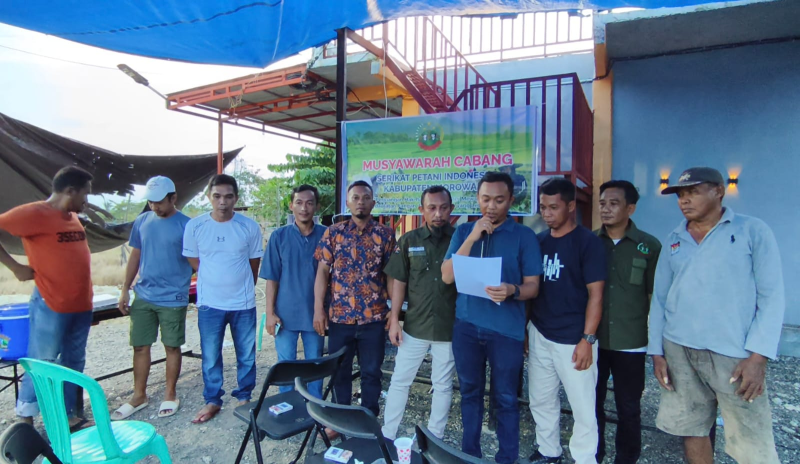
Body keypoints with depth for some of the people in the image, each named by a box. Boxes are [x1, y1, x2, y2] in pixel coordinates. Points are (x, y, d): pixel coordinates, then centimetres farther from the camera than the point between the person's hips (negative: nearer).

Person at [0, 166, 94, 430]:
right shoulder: (34, 213, -12)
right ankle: (25, 420, 21)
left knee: (74, 363, 15)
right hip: (50, 306, -7)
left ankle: (67, 414, 27)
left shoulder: (73, 217, 11)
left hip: (81, 306, 7)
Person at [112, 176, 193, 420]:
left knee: (172, 346, 8)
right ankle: (139, 396, 28)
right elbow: (135, 256, 12)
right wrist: (125, 289, 9)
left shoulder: (186, 225, -9)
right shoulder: (142, 221, 4)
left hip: (173, 298, -4)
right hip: (143, 296, 4)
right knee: (140, 346, 12)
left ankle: (170, 394, 24)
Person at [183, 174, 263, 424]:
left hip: (243, 304, 0)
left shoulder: (250, 226, -7)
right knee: (210, 357, 12)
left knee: (246, 355, 11)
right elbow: (194, 261, 8)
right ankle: (212, 401, 30)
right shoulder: (195, 226, -5)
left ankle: (244, 397, 30)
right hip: (209, 304, 1)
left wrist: (241, 285, 10)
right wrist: (216, 279, 8)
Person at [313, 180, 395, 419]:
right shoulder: (333, 232, 2)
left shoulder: (385, 234, 1)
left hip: (374, 317, -1)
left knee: (371, 372, 12)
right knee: (339, 371, 15)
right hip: (339, 316, 1)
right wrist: (318, 309, -4)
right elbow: (323, 272, 1)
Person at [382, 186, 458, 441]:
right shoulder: (409, 240, -2)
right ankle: (387, 436, 28)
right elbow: (399, 282, 2)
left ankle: (435, 439, 32)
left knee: (443, 385, 14)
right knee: (399, 381, 11)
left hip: (449, 327, -1)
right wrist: (394, 320, -1)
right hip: (414, 325, 1)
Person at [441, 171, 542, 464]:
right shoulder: (463, 232, 4)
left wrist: (512, 290, -27)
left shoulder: (524, 236, -3)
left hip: (506, 328, -2)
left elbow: (533, 286, -4)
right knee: (470, 392, 16)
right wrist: (472, 238, -13)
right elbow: (447, 276, -5)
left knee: (505, 398, 9)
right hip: (466, 325, 3)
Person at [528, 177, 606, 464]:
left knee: (582, 406, 6)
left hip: (573, 340, -5)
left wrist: (587, 339, -15)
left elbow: (595, 294, -10)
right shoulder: (539, 241, 7)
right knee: (540, 401, 16)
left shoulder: (588, 242, -8)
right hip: (539, 336, 6)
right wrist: (524, 329, 9)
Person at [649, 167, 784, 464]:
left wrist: (758, 356, -13)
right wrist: (656, 352, 6)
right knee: (690, 430, 13)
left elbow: (772, 296, -5)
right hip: (678, 352, 4)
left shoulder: (753, 231, 0)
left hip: (735, 355, -3)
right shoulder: (674, 241, 10)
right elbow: (659, 299, 11)